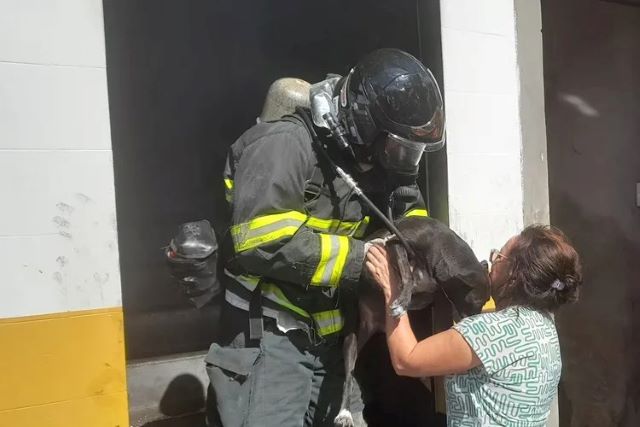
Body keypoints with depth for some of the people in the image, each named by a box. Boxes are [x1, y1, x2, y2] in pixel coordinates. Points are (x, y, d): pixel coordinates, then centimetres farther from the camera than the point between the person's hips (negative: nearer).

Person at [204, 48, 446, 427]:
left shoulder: (370, 159, 3)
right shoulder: (286, 143, -20)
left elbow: (408, 212, 17)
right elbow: (260, 239, -31)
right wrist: (362, 258, -25)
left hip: (327, 338, 8)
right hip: (269, 340, -8)